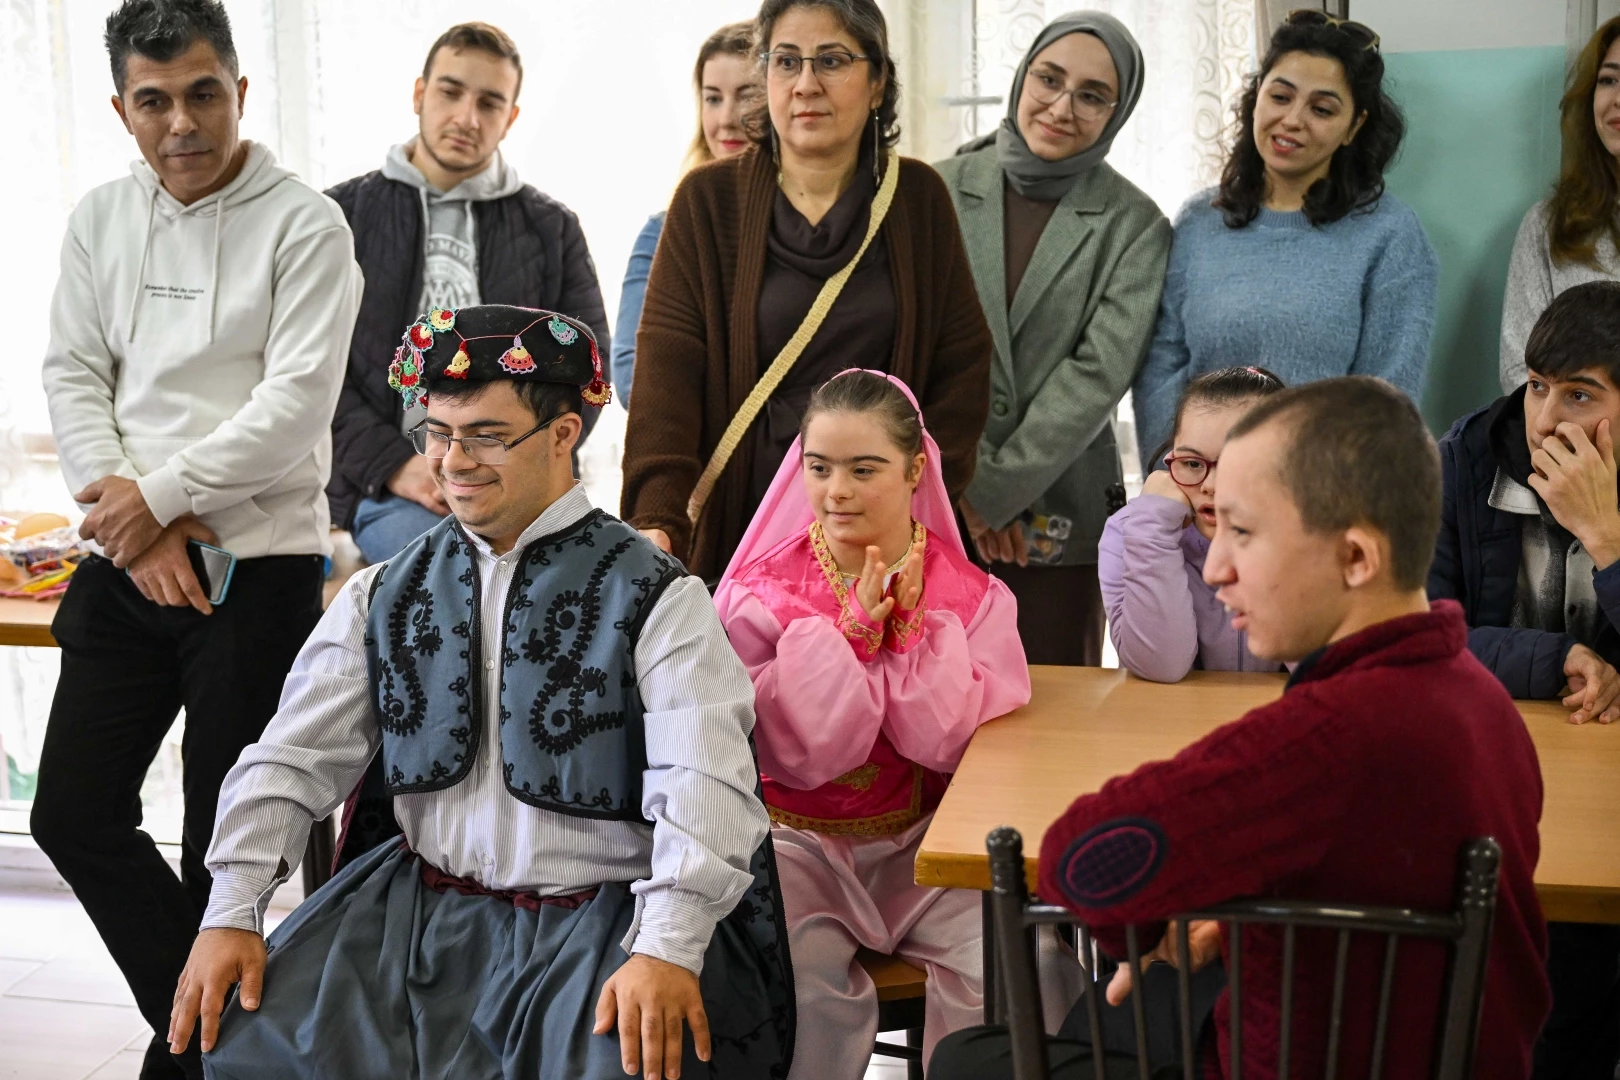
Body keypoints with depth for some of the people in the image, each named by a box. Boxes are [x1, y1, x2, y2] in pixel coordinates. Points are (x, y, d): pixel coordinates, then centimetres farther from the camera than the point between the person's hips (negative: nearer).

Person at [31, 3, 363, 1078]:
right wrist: (133, 520, -7)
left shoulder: (304, 224, -7)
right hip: (126, 570, 6)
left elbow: (296, 405, -14)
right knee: (74, 812, 8)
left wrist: (159, 495, -13)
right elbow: (74, 377, 7)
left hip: (258, 571, -6)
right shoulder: (100, 220, 9)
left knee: (226, 843, 2)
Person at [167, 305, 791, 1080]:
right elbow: (293, 759, 8)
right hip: (420, 908, 4)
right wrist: (231, 914, -4)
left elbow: (704, 787, -17)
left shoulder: (655, 599, -6)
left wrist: (667, 951, -29)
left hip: (600, 919, -4)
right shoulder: (382, 598, 10)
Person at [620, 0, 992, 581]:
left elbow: (962, 364, 5)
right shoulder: (708, 200, -1)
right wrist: (658, 518, -23)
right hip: (740, 527, -1)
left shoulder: (918, 197, 4)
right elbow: (666, 368, -11)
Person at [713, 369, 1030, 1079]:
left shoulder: (972, 596, -1)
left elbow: (948, 742, -11)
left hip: (922, 838, 2)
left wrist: (913, 625, -18)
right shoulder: (759, 594, -4)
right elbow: (798, 753, -14)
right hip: (799, 841, -1)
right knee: (802, 971, -29)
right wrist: (850, 629, -20)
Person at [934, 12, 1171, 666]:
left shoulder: (1134, 227, 1)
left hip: (1057, 519, 0)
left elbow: (1100, 372, -8)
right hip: (932, 511, 1)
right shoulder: (943, 192, 2)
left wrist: (995, 489, -12)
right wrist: (965, 477, -9)